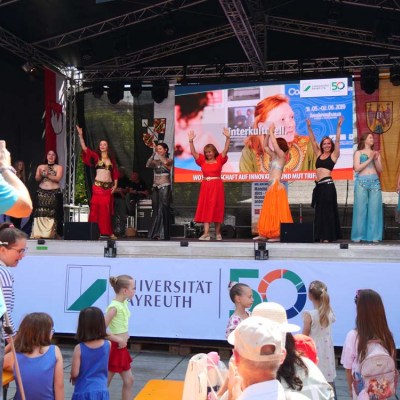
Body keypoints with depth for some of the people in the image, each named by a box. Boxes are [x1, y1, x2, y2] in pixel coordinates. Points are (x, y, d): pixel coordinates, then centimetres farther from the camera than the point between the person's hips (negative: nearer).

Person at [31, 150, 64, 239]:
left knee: (52, 214, -7)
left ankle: (51, 234, -5)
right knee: (40, 214, -5)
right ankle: (38, 234, -5)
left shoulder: (59, 167, 6)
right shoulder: (40, 167, 14)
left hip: (54, 194, -2)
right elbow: (37, 179, 5)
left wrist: (47, 175, -11)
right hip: (41, 193, 2)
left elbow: (58, 179, -8)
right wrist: (41, 174, -13)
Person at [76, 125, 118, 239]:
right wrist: (80, 135, -13)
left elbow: (115, 173, 15)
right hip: (98, 186, -2)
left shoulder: (111, 159, 14)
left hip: (108, 187, 3)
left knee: (106, 209, 6)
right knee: (96, 208, -5)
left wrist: (115, 185, 5)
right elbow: (85, 148, -5)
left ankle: (108, 232, 9)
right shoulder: (96, 156, 6)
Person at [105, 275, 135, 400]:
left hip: (121, 348, 9)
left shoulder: (124, 303, 4)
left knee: (129, 380, 14)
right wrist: (118, 340, -20)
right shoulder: (114, 307, -22)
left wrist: (125, 335, 6)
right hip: (115, 348, -9)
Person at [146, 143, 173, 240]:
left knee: (163, 210, -6)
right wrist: (153, 154, -16)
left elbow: (165, 162, -22)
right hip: (155, 187, 5)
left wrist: (157, 153, -19)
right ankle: (155, 233, 10)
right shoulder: (155, 161, 12)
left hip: (165, 187, -5)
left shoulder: (169, 160, 2)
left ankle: (163, 234, -3)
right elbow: (148, 165, -8)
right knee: (156, 210, 5)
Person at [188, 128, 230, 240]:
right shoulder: (202, 161, 5)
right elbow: (193, 152, -2)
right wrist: (191, 141, -13)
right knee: (205, 209, -3)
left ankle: (217, 233, 12)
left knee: (217, 209, 3)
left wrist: (228, 138, -21)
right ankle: (206, 233, -4)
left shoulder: (219, 160, 1)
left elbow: (225, 150, -10)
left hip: (217, 186, -2)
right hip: (205, 186, 2)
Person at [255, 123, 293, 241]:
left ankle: (278, 235, -3)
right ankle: (264, 233, 15)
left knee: (276, 211, -6)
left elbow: (274, 144, -18)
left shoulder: (282, 155, -5)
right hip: (271, 187, 9)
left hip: (277, 186, -9)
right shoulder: (274, 156, 16)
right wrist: (268, 134, 12)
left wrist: (272, 132, -7)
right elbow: (265, 146, 23)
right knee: (267, 211, 10)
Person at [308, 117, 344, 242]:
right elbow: (313, 141, 14)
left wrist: (339, 126, -12)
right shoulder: (319, 154, 15)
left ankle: (328, 236, 0)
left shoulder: (333, 155, 3)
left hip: (328, 184, -6)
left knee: (327, 210, -3)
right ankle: (321, 236, 13)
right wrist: (309, 127, 8)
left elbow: (337, 141, -6)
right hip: (319, 185, 6)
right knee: (320, 211, 8)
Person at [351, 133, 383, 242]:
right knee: (361, 209, -4)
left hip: (375, 182, 3)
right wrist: (369, 159, -7)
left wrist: (375, 159, -3)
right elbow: (357, 168, -4)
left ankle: (374, 236, 2)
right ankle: (359, 235, 0)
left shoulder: (376, 153, 18)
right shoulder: (358, 153, 9)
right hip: (361, 182, -3)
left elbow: (380, 170, 11)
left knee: (374, 209, -2)